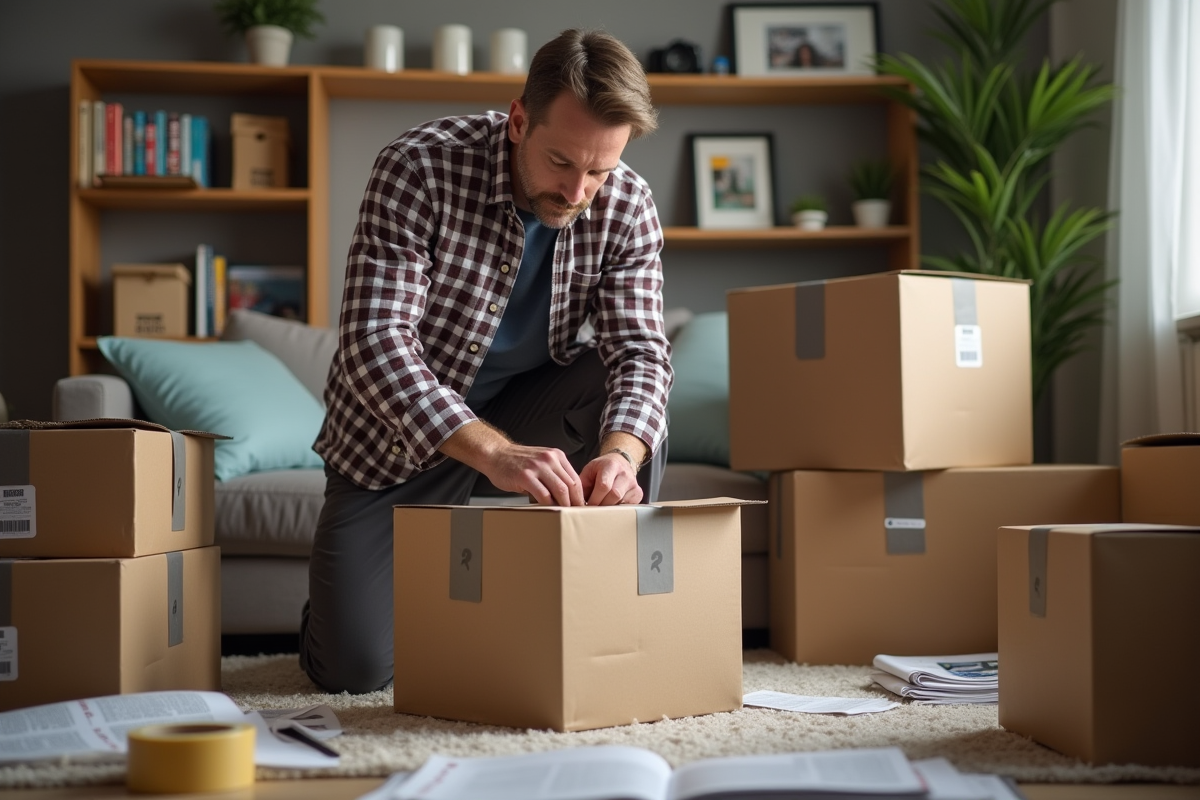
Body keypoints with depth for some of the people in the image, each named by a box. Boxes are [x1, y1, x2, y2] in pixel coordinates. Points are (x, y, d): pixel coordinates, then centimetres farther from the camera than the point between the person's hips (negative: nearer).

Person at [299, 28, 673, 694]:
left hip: (521, 410, 3)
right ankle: (342, 590, 25)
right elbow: (374, 342, -34)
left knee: (630, 392, -27)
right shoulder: (420, 168, -25)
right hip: (398, 434, -3)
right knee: (355, 669, -13)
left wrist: (619, 453, -42)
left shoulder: (627, 207, -13)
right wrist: (492, 453, -48)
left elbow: (638, 351, -19)